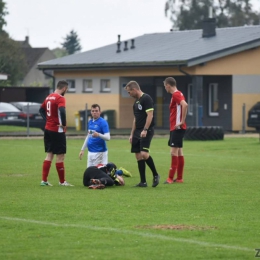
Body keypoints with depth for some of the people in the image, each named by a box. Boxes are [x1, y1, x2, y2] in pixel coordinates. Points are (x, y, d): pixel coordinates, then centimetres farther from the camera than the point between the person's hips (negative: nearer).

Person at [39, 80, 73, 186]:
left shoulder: (49, 97, 11)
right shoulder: (60, 98, -15)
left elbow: (41, 110, 22)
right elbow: (62, 111, -30)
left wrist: (47, 120, 12)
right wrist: (64, 124, -16)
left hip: (48, 129, 8)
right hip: (57, 130, -8)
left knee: (49, 155, 12)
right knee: (60, 156, 0)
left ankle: (44, 180, 10)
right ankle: (62, 181, 5)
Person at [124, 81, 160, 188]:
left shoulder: (146, 98, -10)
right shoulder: (136, 102, 18)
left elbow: (150, 115, -17)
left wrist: (145, 130, -23)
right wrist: (132, 134, 21)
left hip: (146, 131, -9)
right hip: (138, 131, 9)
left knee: (144, 154, -21)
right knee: (138, 156, 5)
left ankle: (155, 175, -4)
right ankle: (143, 182, 8)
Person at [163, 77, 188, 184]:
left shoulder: (176, 94, -14)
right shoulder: (177, 94, 16)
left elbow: (185, 105, -30)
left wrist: (182, 121, -25)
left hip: (177, 128, -10)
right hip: (174, 128, 10)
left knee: (174, 152, -10)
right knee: (179, 152, 11)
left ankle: (171, 178, -11)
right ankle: (179, 178, 15)